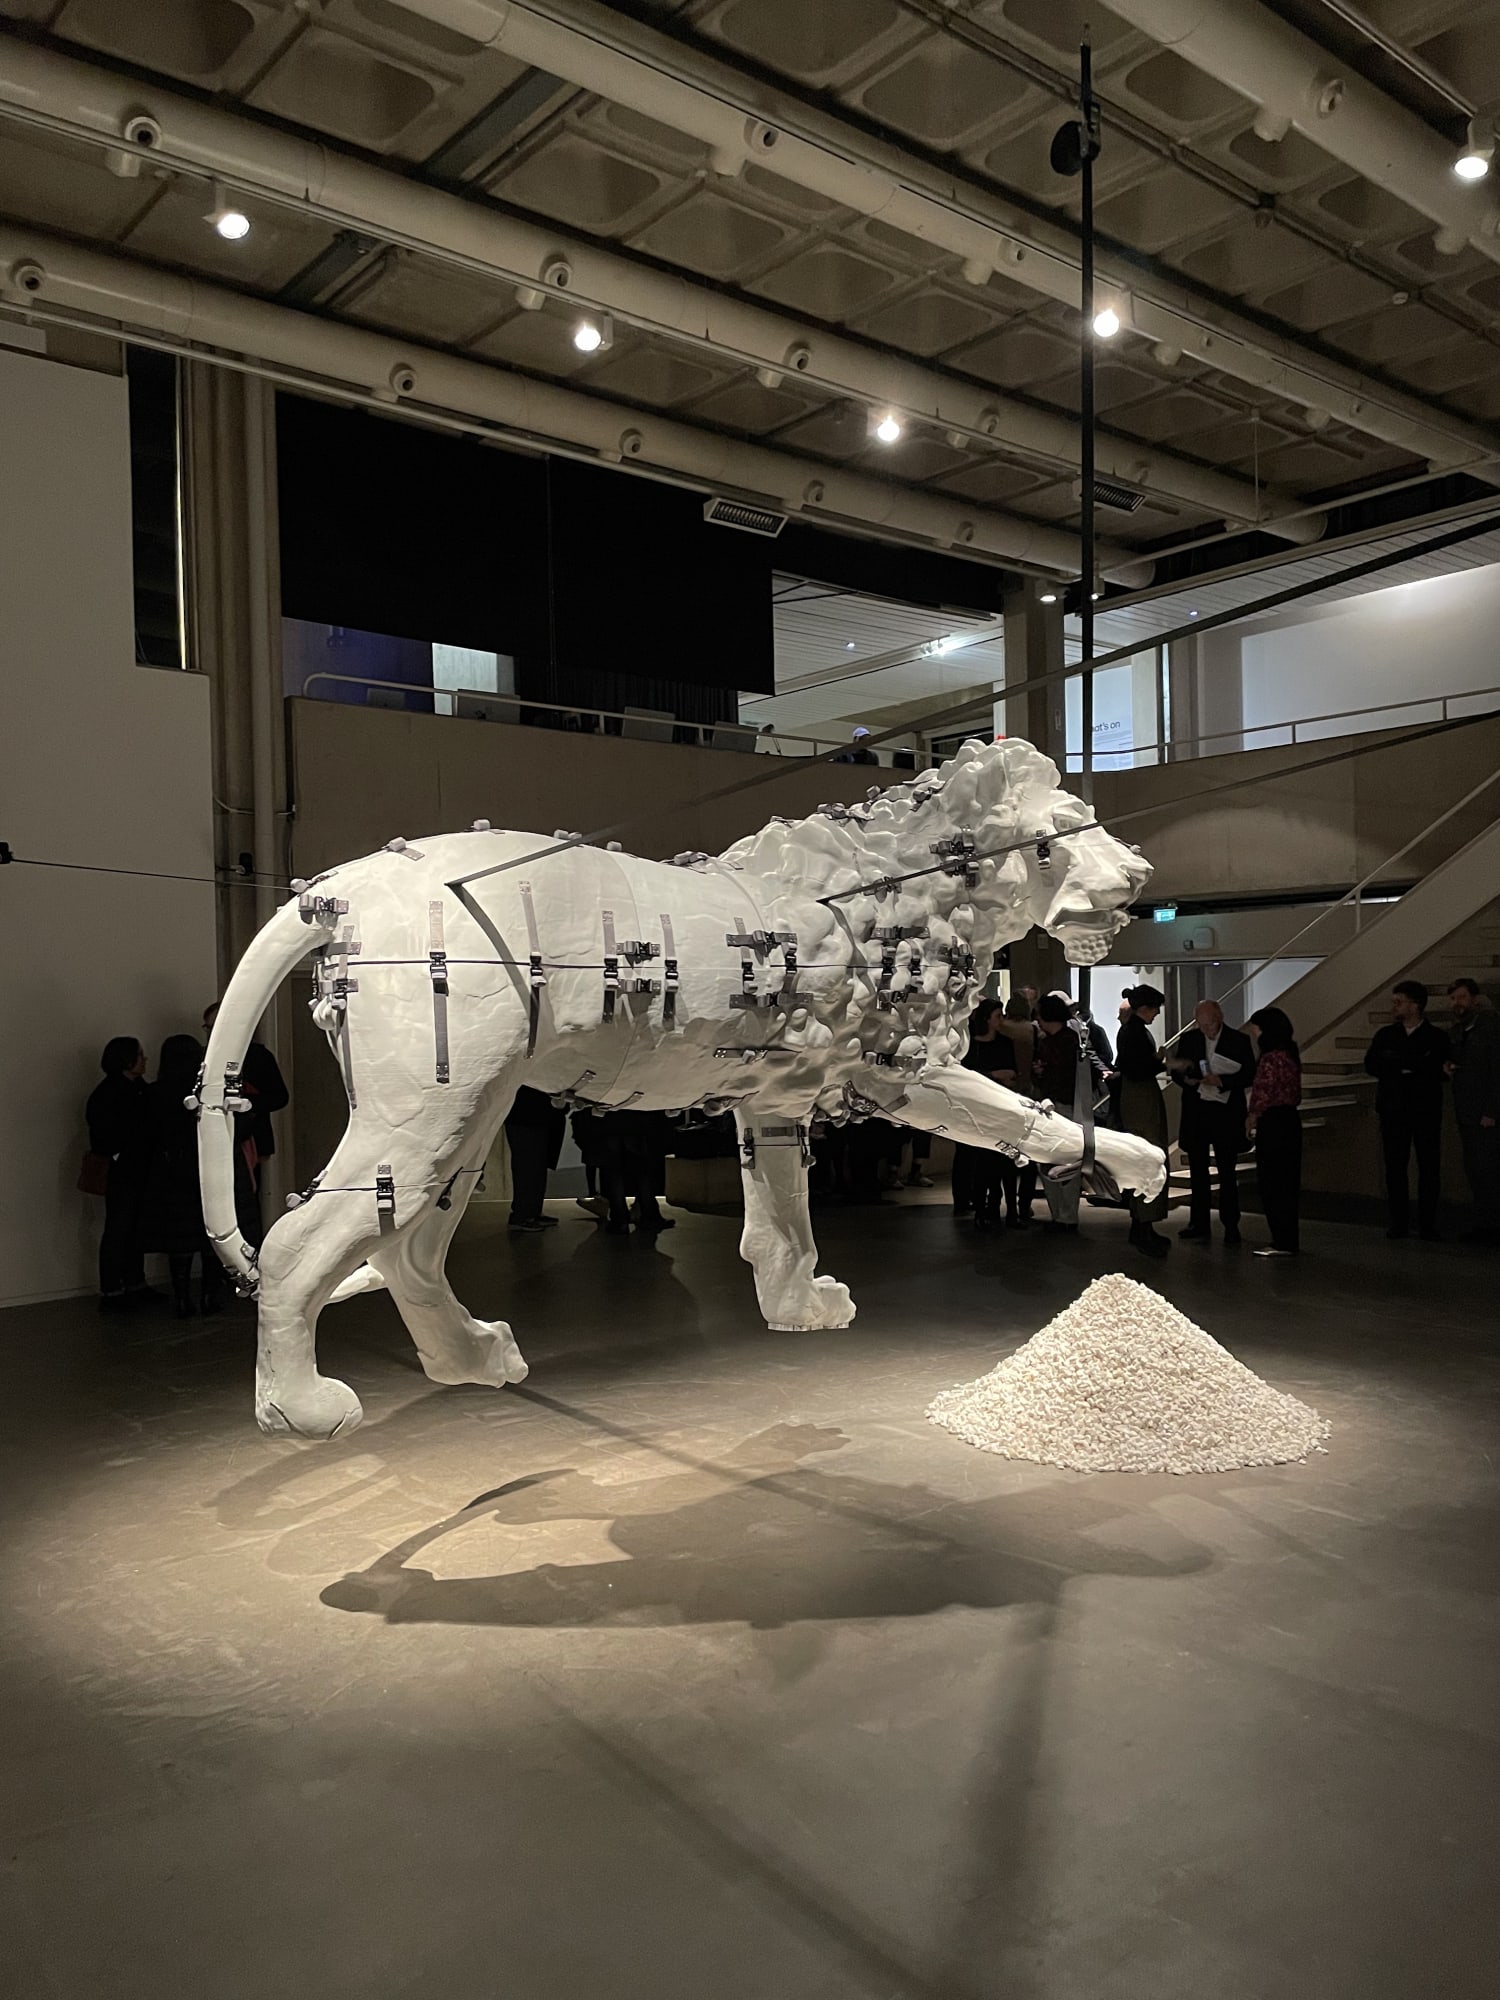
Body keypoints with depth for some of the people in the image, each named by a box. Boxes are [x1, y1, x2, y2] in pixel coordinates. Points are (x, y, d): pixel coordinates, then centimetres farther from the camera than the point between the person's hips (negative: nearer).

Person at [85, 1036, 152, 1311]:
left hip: (140, 1172, 7)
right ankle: (110, 1293, 2)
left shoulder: (142, 1089, 10)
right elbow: (102, 1137, -14)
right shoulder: (106, 1094, -10)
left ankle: (135, 1286, 20)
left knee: (136, 1230, 12)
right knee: (117, 1231, -3)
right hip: (120, 1173, -7)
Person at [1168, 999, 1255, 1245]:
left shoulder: (1239, 1040, -2)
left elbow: (1248, 1074, -6)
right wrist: (1187, 1080, -11)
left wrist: (1222, 1081, -20)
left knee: (1227, 1172, 2)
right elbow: (1177, 1071, 11)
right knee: (1198, 1171, 7)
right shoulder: (1188, 1039, 7)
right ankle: (1199, 1225, 13)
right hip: (1196, 1112, 3)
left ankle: (1231, 1226, 10)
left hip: (1226, 1113, -3)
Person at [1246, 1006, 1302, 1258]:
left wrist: (1251, 1118, -1)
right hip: (1289, 1120, 10)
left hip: (1273, 1123, -10)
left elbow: (1263, 1095, -17)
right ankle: (1287, 1239, 22)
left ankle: (1283, 1242, 3)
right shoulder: (1290, 1053, 12)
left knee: (1271, 1183, -2)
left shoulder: (1271, 1058, -17)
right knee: (1286, 1182, 14)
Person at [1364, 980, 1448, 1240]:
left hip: (1426, 1111, -2)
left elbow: (1434, 1068, -13)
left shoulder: (1436, 1037, 1)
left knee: (1429, 1168, 0)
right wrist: (1413, 1065, -12)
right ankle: (1399, 1223, 9)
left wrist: (1396, 1063, -11)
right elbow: (1371, 1065, -5)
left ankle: (1427, 1225, 8)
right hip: (1393, 1111, 2)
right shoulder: (1385, 1034, 9)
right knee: (1395, 1167, 2)